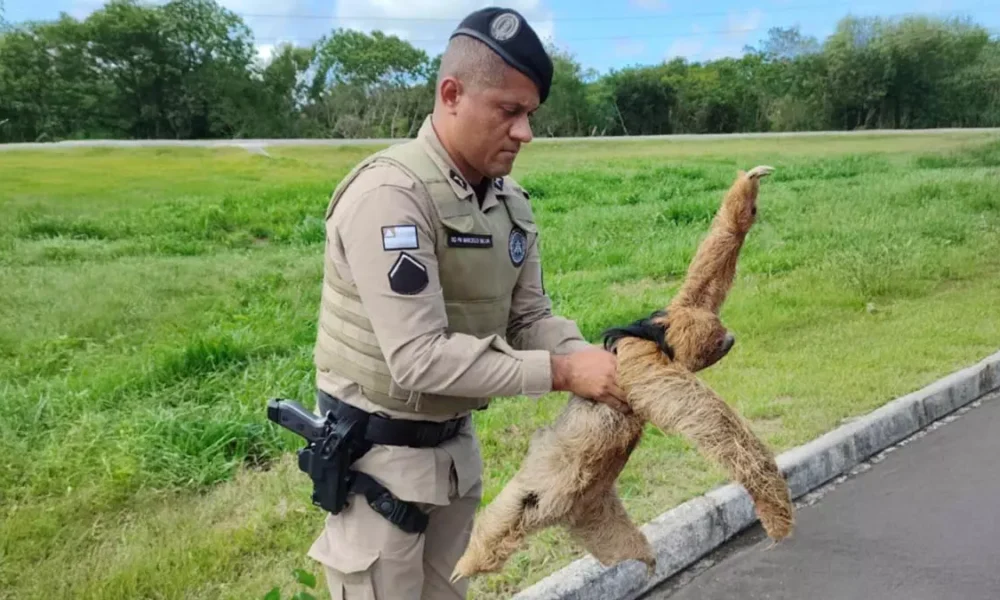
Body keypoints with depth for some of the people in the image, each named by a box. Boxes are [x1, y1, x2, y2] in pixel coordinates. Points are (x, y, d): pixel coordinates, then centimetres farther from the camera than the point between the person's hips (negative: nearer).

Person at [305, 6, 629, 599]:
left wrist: (595, 360, -15)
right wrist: (561, 372, -27)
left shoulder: (510, 201, 0)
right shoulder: (390, 195, -25)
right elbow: (419, 357, -30)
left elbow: (531, 318, 4)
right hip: (379, 450, -7)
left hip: (457, 441, 8)